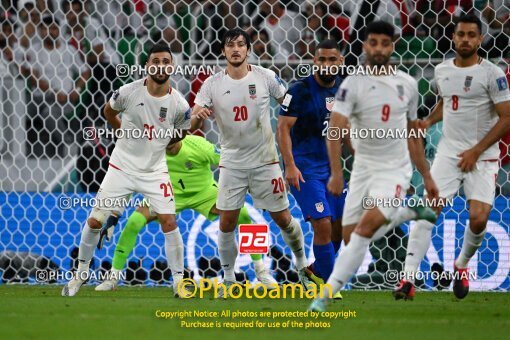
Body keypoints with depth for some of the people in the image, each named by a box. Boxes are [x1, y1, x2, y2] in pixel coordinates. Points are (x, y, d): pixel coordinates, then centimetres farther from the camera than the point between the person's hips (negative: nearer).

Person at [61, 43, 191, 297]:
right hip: (122, 168, 0)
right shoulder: (129, 92, -13)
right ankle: (81, 273, 21)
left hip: (155, 171, 0)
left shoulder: (179, 104, -12)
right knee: (95, 222, 0)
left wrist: (154, 145, 0)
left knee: (169, 223, -12)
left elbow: (179, 135, 8)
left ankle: (179, 282, -1)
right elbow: (108, 111, 9)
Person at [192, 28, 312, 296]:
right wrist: (197, 116, -34)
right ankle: (228, 280, 11)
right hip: (232, 164, 0)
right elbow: (192, 121, -11)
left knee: (283, 220, 4)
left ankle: (303, 266, 27)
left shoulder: (265, 77, -5)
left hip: (265, 161, 0)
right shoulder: (212, 85, -5)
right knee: (226, 224, -3)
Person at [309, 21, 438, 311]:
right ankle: (406, 213, 27)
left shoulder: (408, 84, 4)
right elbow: (336, 129, -18)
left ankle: (328, 292, -20)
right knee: (352, 236, 0)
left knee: (367, 225, -21)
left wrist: (426, 176, 17)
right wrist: (336, 173, -31)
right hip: (363, 168, 1)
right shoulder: (353, 84, -8)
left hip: (395, 170, -1)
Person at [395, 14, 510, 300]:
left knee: (479, 218, -13)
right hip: (448, 153, 3)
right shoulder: (442, 70, 7)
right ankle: (408, 279, -12)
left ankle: (462, 266, 18)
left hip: (482, 157, -3)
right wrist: (427, 122, 7)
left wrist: (476, 151, -13)